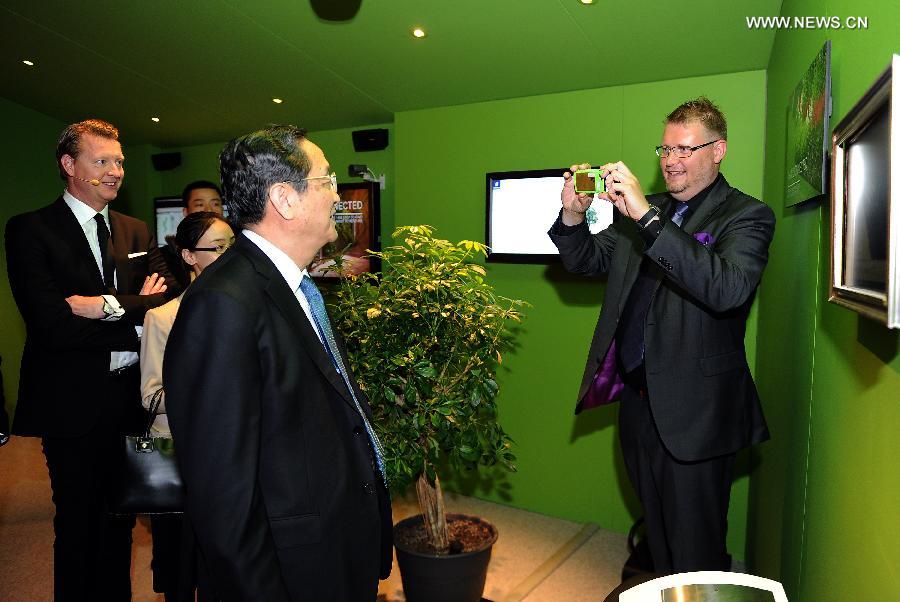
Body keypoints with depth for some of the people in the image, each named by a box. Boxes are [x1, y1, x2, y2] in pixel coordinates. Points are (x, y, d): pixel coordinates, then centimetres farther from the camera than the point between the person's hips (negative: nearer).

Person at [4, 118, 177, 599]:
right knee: (78, 524, 13)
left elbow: (169, 300, -4)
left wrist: (110, 305, -20)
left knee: (121, 520, 19)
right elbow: (50, 324, -19)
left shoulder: (137, 232, 8)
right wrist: (138, 317, -16)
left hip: (130, 397, 5)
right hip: (73, 402, -4)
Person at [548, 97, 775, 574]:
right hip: (637, 397, 6)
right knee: (657, 531, 24)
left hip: (694, 408, -6)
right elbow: (585, 261, 12)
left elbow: (728, 289, -27)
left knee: (695, 548, 9)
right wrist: (573, 216, -9)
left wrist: (648, 217, -32)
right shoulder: (640, 211, 9)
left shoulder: (745, 216, -8)